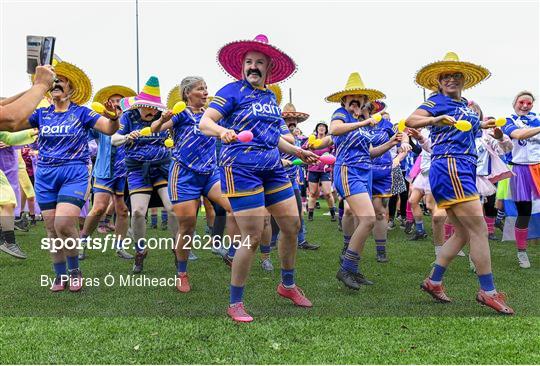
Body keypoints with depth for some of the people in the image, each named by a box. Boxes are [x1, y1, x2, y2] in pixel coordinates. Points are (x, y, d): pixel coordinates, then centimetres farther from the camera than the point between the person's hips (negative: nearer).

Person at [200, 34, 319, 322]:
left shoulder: (270, 97, 16)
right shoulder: (233, 91, -4)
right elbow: (204, 122, -15)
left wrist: (297, 151, 28)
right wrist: (222, 131, -36)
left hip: (273, 168, 7)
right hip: (241, 169, -7)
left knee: (292, 226, 10)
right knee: (252, 238, -9)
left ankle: (288, 285, 33)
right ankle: (235, 304, 8)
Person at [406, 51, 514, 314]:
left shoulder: (466, 105, 21)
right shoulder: (438, 101, -2)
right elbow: (410, 121, -16)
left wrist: (481, 125, 27)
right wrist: (436, 119, -30)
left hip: (463, 170, 9)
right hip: (449, 167, -9)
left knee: (463, 233, 12)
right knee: (478, 229, -11)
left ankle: (433, 281, 18)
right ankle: (488, 291, -5)